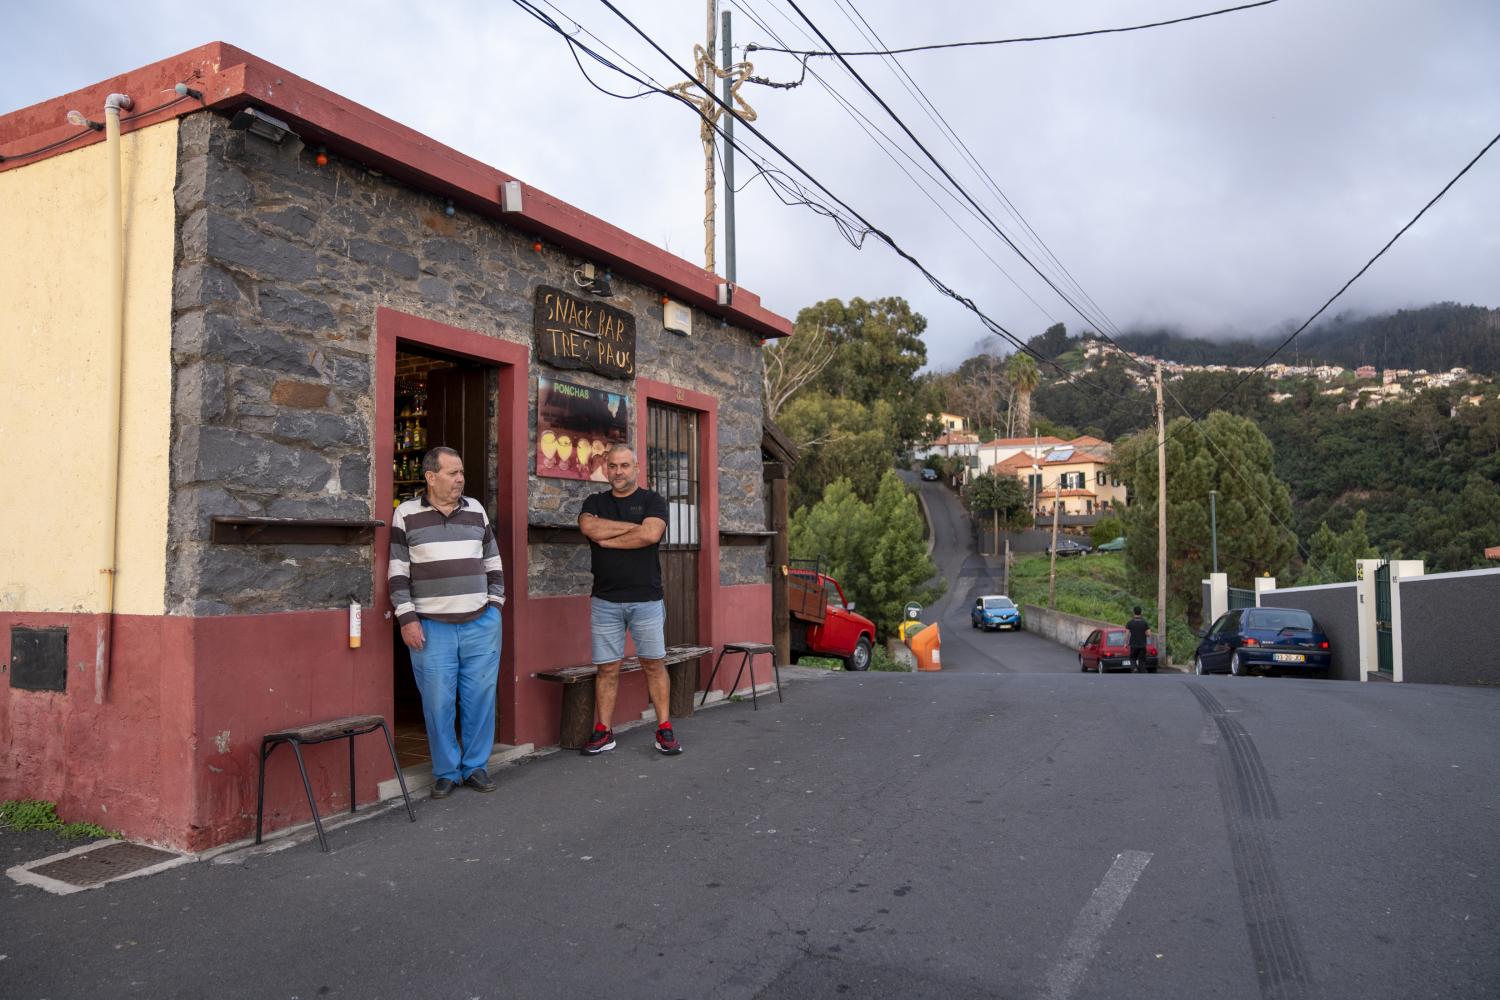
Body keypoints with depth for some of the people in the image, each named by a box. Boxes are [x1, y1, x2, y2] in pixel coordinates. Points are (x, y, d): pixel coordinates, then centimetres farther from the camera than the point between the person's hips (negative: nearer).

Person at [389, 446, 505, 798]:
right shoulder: (406, 514, 1)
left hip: (481, 624, 3)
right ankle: (446, 771, 17)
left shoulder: (476, 510, 10)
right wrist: (407, 618, -6)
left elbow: (493, 562, 16)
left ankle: (475, 766, 20)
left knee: (480, 699, 5)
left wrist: (494, 604, 10)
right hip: (431, 627, -2)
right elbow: (398, 571, 0)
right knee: (438, 703, 2)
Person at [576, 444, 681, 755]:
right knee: (607, 668, 4)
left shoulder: (652, 500, 4)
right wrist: (633, 526, -8)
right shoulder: (594, 502, 12)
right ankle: (603, 732, 12)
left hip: (646, 599, -2)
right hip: (605, 601, 2)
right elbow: (589, 527, -10)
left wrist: (607, 540, -6)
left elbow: (651, 534, -15)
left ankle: (664, 730, 10)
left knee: (654, 664, 3)